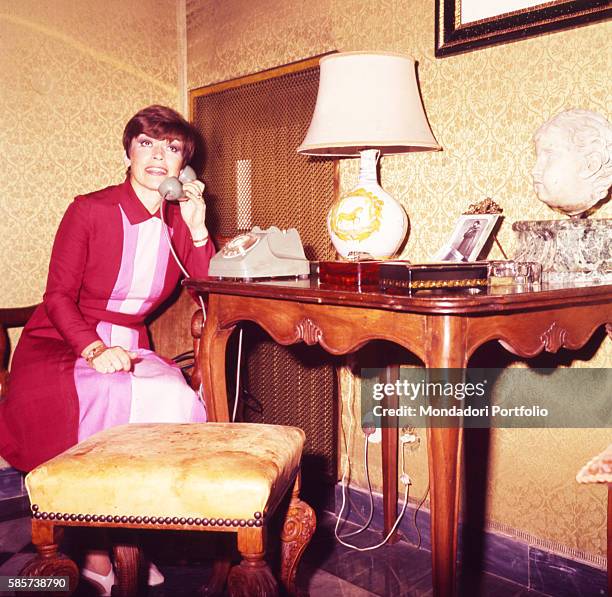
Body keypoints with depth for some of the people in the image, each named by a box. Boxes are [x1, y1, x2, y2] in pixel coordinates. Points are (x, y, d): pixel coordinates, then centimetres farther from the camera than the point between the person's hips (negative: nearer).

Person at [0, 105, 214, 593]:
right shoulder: (90, 210, -6)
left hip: (130, 347, 4)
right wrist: (96, 349, -25)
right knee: (110, 405, -35)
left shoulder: (178, 222, 6)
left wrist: (196, 227, -9)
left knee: (178, 401, -28)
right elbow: (59, 297, -8)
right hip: (60, 346, -3)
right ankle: (98, 553, -16)